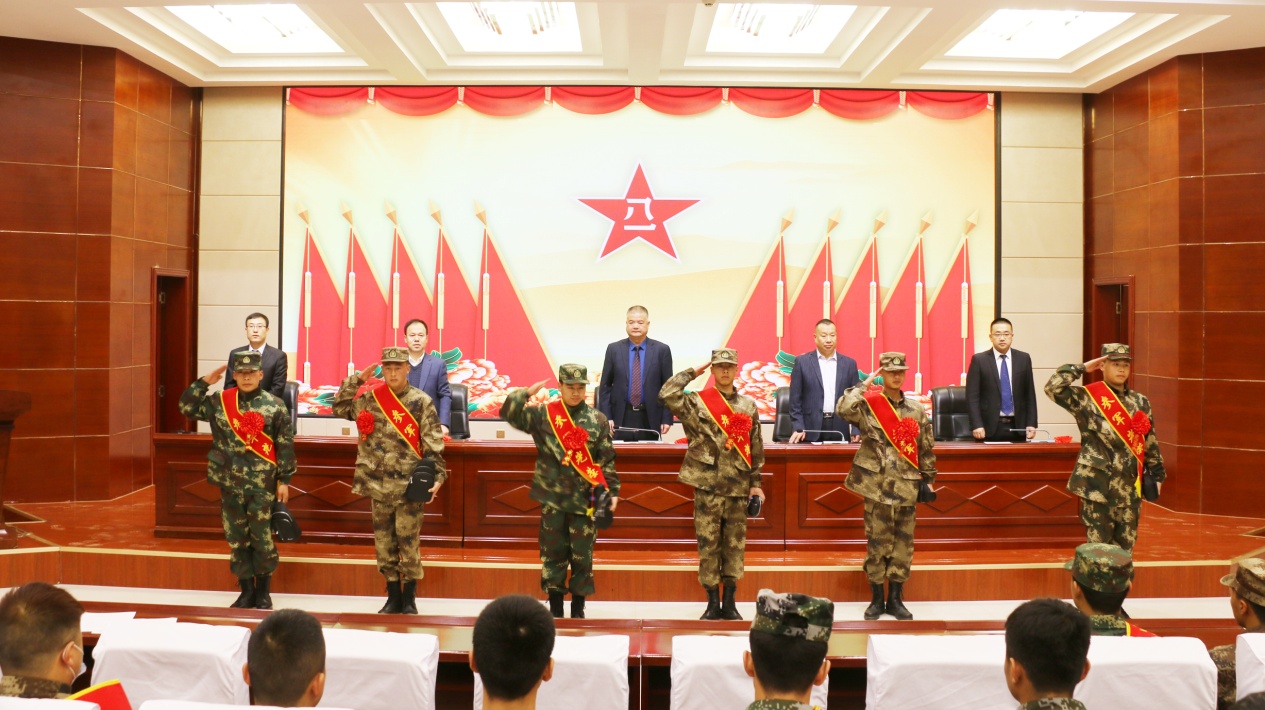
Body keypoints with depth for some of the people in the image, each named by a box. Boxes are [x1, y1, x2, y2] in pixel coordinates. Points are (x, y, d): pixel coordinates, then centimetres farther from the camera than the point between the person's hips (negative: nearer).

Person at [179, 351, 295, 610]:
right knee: (236, 539, 11)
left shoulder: (275, 406, -5)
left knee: (262, 539, 2)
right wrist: (204, 381, -1)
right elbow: (186, 406, 9)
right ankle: (246, 591, 23)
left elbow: (285, 445, -4)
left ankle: (263, 592, 18)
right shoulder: (219, 401, 5)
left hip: (262, 485, -3)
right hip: (230, 484, 3)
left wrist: (284, 480, -5)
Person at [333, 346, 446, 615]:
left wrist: (437, 477, -15)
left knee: (408, 543, 0)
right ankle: (393, 597, 22)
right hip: (378, 486, 4)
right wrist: (356, 379, 6)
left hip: (409, 487, -4)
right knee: (383, 543, 10)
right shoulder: (369, 397, 6)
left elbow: (434, 445, -6)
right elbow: (339, 408, 14)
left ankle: (409, 599, 14)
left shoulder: (421, 402, -5)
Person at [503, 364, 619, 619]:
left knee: (582, 556, 4)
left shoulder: (597, 420, 4)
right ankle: (555, 609, 18)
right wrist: (528, 392, -10)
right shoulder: (543, 414, 3)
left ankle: (578, 610, 17)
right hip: (552, 498, 0)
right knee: (553, 553, 7)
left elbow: (607, 460, 6)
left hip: (585, 499, 0)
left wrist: (612, 491, 2)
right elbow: (509, 413, -3)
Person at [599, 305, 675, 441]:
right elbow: (605, 386, 6)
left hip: (650, 419, 0)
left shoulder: (662, 350, 2)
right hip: (622, 418, 1)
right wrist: (606, 417, -2)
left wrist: (667, 418, -3)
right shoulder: (613, 349, 5)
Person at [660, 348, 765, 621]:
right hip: (707, 485, -2)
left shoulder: (748, 406, 9)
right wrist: (693, 372, -6)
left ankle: (730, 603, 17)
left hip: (738, 486, 3)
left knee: (735, 545, 7)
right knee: (708, 544, 2)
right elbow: (666, 394, -17)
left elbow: (756, 448, 12)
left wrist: (755, 483, 7)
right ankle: (712, 603, 13)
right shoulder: (698, 401, 0)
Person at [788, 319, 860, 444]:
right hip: (811, 430, -2)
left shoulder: (849, 364, 10)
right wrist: (798, 428, -8)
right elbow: (795, 399, 2)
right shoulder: (802, 362, 4)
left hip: (839, 430, 2)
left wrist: (856, 430, -1)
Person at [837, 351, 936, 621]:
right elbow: (844, 409, -24)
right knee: (877, 542, 2)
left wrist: (928, 479, 11)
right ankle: (876, 599, 14)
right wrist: (865, 384, -14)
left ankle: (895, 599, 18)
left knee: (903, 543, 7)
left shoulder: (916, 411, 10)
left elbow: (926, 449, 15)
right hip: (877, 485, -3)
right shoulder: (868, 405, -3)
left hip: (907, 487, 3)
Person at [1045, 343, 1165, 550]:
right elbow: (1053, 388, -20)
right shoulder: (1087, 397, -5)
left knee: (1125, 544, 12)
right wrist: (1082, 368, -12)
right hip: (1098, 484, -5)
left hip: (1129, 485, 5)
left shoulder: (1140, 402, 10)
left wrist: (1157, 474, 11)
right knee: (1098, 543, 0)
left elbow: (1150, 441, 15)